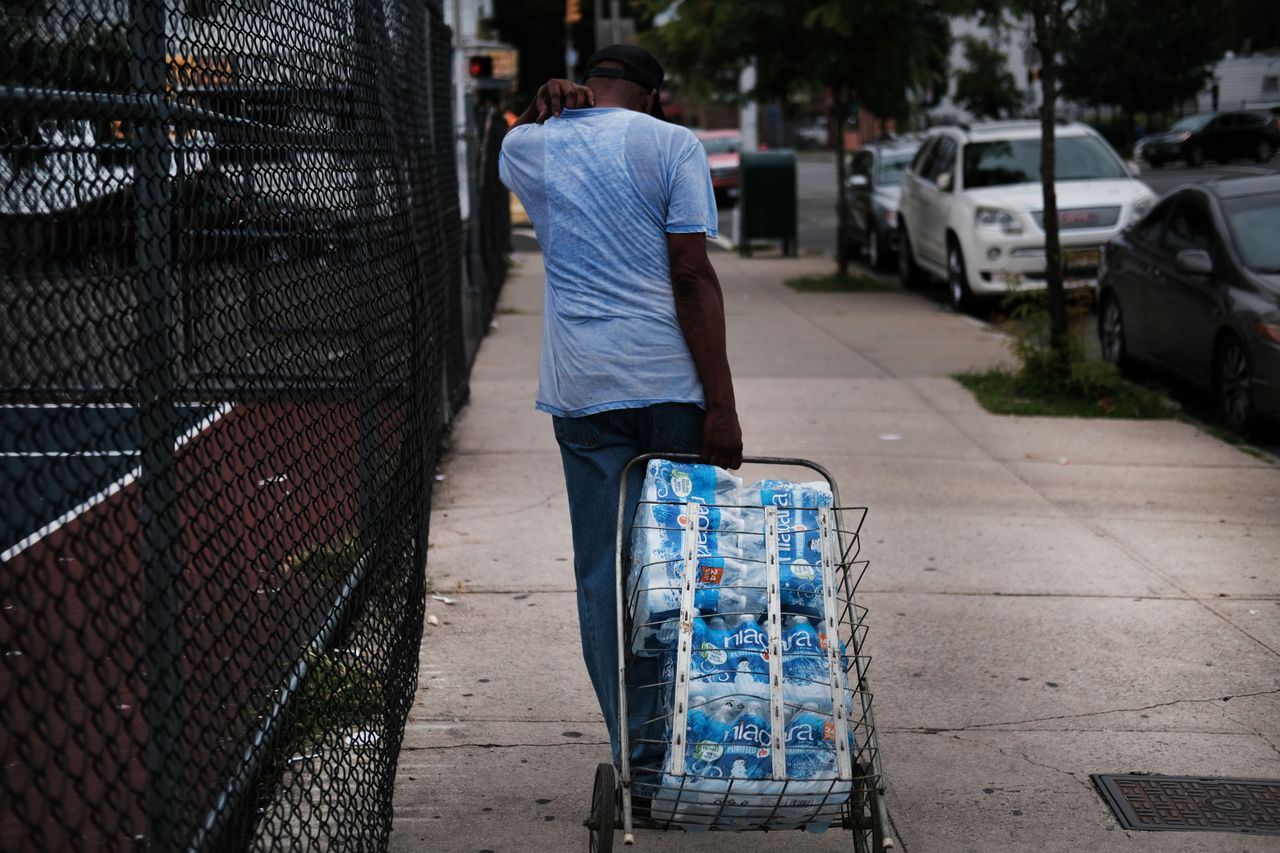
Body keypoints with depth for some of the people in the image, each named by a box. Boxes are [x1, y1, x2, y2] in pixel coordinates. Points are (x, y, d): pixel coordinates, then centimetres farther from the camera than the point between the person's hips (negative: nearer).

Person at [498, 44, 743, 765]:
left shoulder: (527, 148, 10)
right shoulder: (670, 145, -2)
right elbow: (692, 276, -10)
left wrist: (549, 106, 15)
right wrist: (722, 405, -11)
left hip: (583, 388, 2)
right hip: (672, 381, -2)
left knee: (603, 574, 5)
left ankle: (634, 758, 4)